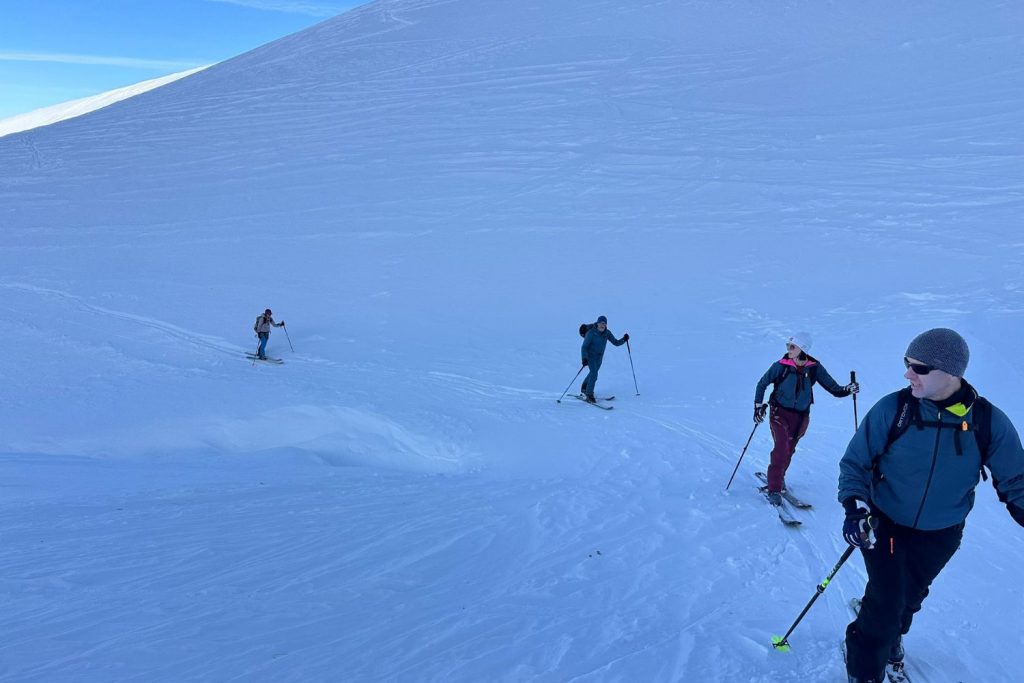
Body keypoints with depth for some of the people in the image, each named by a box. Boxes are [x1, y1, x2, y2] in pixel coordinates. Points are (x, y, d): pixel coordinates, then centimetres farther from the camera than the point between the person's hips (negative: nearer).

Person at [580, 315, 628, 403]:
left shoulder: (607, 333, -11)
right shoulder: (591, 333, -24)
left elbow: (616, 342, -7)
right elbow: (584, 347, -23)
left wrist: (624, 340, -26)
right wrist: (584, 358, -35)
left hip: (599, 356, 6)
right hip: (590, 355, -6)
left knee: (593, 372, 23)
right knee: (594, 374, -19)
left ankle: (584, 389, 46)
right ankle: (589, 395, -8)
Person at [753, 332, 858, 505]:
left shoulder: (814, 368, -6)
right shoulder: (781, 366, -10)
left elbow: (833, 388, -4)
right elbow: (762, 384, 2)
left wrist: (847, 389, -22)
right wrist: (758, 405, -4)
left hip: (800, 416, 3)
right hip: (780, 413, -2)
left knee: (789, 450, 12)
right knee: (782, 448, -16)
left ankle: (778, 477, 38)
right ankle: (774, 489, -11)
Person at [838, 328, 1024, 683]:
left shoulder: (990, 422, -15)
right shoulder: (892, 408, -20)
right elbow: (855, 461, -11)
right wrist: (854, 506, -25)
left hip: (940, 536, 3)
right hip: (885, 524, -2)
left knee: (909, 597, 21)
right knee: (885, 602, -6)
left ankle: (890, 637, 52)